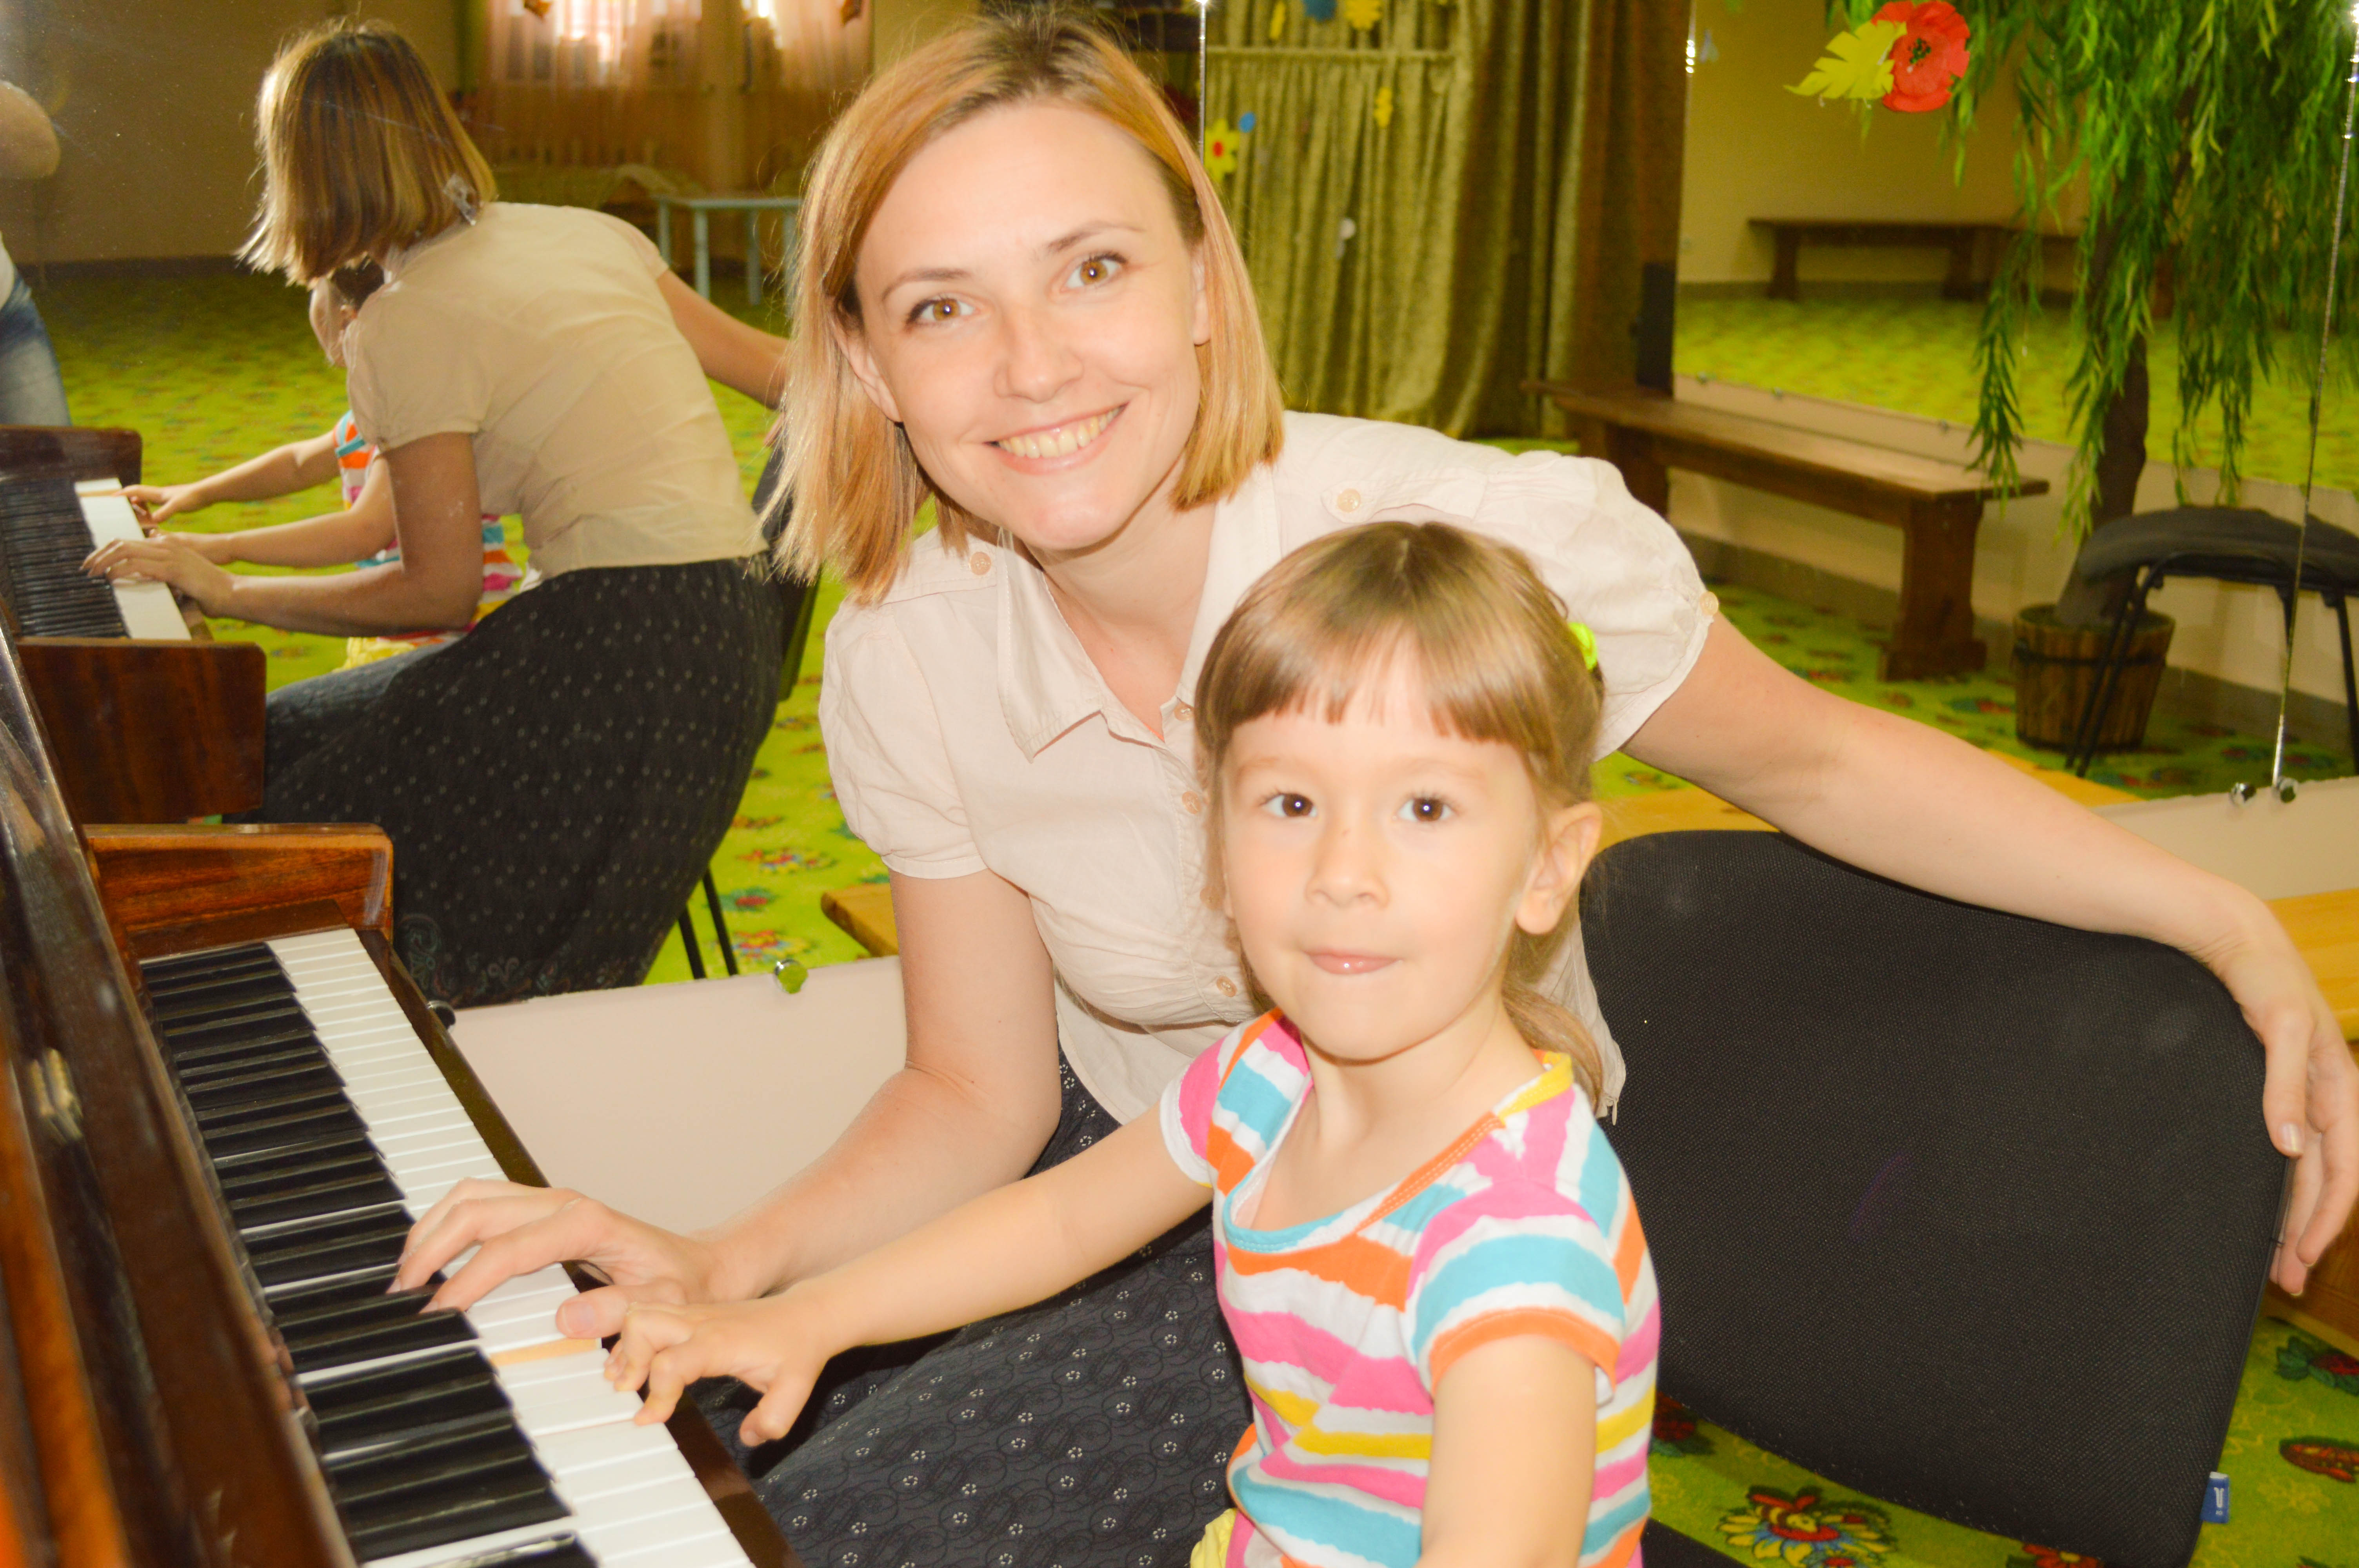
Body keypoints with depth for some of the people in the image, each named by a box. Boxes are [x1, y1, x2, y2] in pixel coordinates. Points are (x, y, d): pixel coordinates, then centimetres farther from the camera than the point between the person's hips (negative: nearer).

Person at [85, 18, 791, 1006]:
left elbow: (440, 593, -7)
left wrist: (228, 592, 3)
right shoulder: (587, 234, 11)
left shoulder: (405, 326, -9)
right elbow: (779, 372, 14)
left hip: (626, 651, -9)